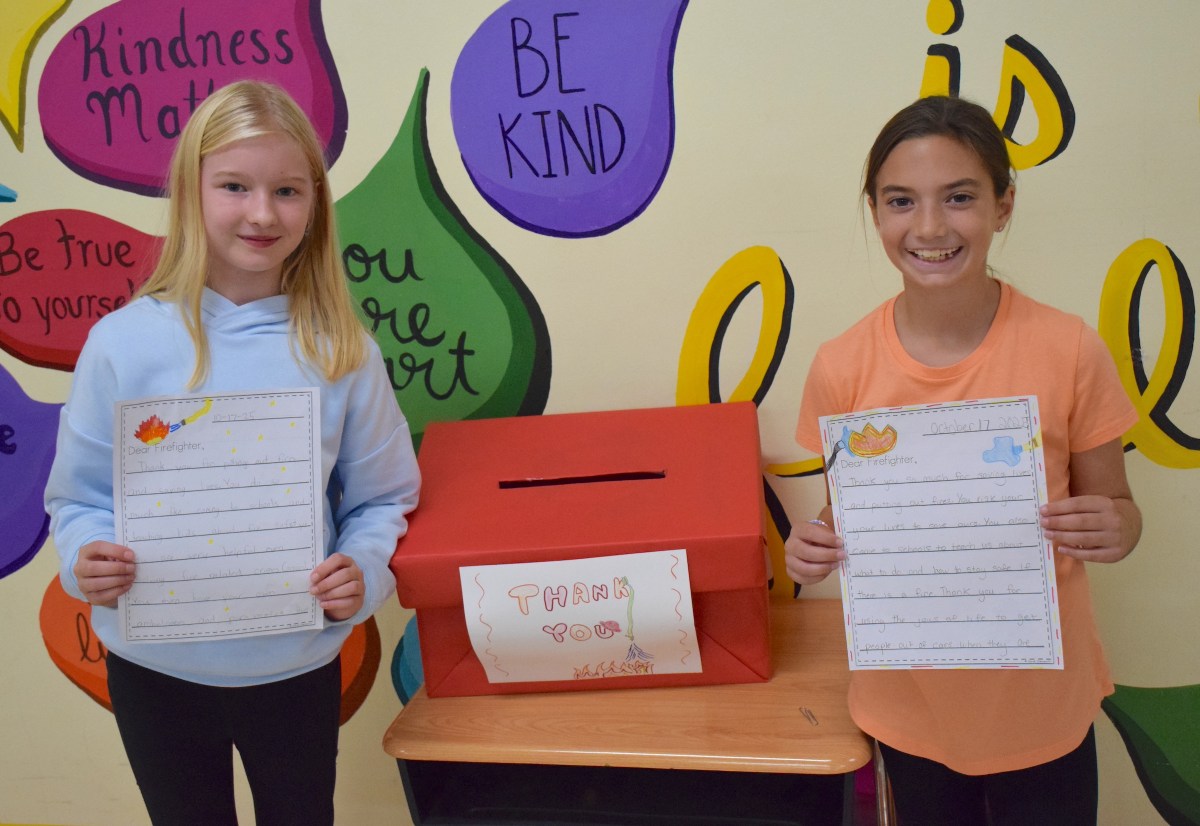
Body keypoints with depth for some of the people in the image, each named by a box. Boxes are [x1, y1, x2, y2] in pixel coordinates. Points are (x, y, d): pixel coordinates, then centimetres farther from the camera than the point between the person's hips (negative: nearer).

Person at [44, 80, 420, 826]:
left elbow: (382, 498, -2)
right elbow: (80, 495, -1)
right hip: (153, 667, 0)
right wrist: (87, 560, -21)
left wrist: (365, 571, -20)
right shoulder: (124, 342, -10)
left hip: (296, 664, 0)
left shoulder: (341, 351, -9)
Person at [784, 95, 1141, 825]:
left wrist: (1112, 529, -23)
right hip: (909, 703, 1)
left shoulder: (1068, 350, -13)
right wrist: (814, 549, -18)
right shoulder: (843, 367, -11)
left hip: (1042, 703, -1)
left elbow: (1116, 509, -1)